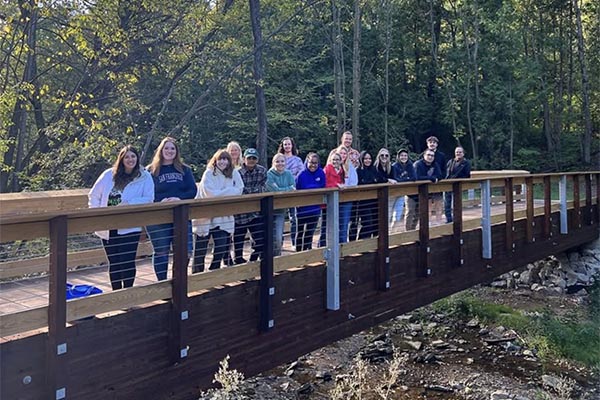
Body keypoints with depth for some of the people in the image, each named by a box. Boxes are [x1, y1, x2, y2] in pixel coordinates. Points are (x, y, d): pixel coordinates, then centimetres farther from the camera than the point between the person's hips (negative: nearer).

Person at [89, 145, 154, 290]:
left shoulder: (145, 177, -1)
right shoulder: (109, 175, 7)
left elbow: (148, 199, -10)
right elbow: (93, 195, 13)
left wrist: (129, 203, -21)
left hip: (130, 227, -3)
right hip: (108, 227, 3)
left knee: (127, 262, -4)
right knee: (113, 262, 12)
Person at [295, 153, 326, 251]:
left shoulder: (321, 173, -5)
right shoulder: (301, 175, -15)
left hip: (315, 209, 3)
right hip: (302, 208, -2)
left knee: (310, 232, 12)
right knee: (300, 232, 12)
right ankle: (298, 252, 25)